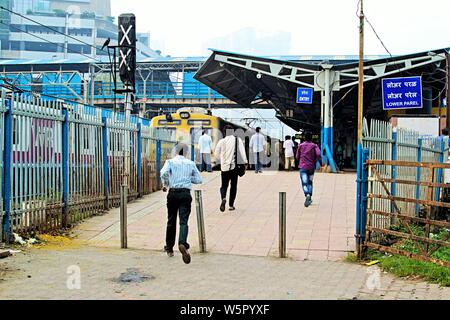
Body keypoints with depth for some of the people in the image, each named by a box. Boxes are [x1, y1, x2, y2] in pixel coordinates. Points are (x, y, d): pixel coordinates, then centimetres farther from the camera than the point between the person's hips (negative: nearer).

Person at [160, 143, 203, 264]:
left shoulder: (170, 162, 3)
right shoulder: (190, 164, 8)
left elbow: (164, 173, -15)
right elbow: (199, 180, 11)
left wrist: (165, 184, 2)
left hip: (173, 193, 0)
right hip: (186, 194, 0)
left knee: (171, 221, 14)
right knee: (183, 221, -7)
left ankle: (169, 248, 25)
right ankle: (183, 243, -33)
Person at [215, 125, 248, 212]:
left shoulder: (221, 141, -1)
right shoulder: (238, 140, -2)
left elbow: (217, 153, 0)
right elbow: (242, 152, -6)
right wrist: (245, 162, 0)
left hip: (224, 166, 0)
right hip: (234, 166, 0)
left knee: (224, 185, 10)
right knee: (233, 185, 11)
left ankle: (223, 198, -20)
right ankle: (231, 205, 11)